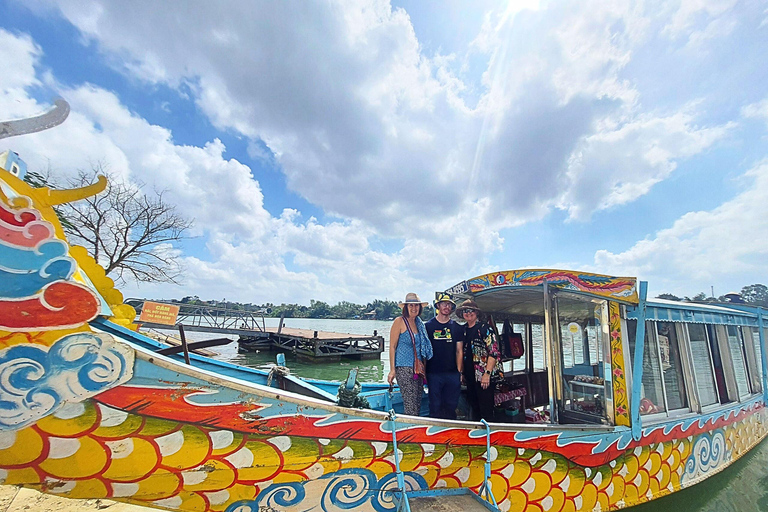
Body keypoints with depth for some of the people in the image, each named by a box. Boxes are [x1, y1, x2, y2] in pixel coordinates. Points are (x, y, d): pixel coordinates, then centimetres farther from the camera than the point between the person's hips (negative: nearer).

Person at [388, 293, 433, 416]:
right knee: (411, 406, -7)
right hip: (404, 368, -6)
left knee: (418, 403, 10)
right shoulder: (399, 321, -6)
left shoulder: (419, 323, 13)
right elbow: (392, 346, -7)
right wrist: (392, 370, -10)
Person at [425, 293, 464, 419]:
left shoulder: (457, 328, 9)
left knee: (451, 406, 9)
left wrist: (459, 372, 3)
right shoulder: (428, 326, 2)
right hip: (433, 374, -2)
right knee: (435, 406, 4)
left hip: (453, 373, 2)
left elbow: (459, 351, 10)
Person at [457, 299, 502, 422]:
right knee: (474, 407, 17)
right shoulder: (463, 330, 10)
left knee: (486, 411, 0)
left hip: (483, 376, -6)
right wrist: (462, 372, 14)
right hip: (470, 377, 6)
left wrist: (487, 373, -18)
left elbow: (494, 352, -13)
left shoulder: (484, 328, -8)